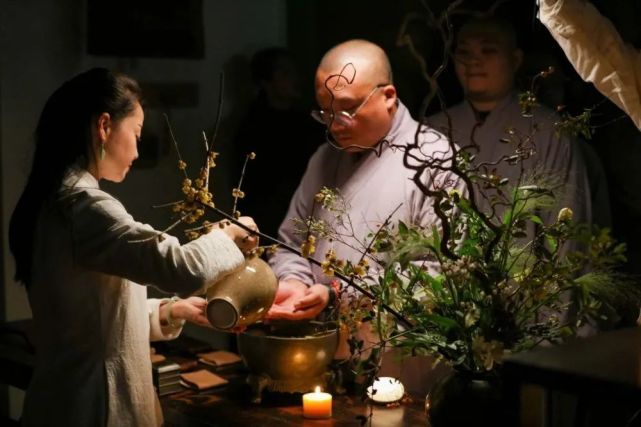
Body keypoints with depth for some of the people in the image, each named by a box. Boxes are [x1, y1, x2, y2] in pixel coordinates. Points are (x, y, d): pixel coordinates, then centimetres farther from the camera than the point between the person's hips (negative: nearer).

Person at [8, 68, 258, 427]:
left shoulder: (53, 202, 9)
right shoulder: (85, 207, -21)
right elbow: (182, 268, -29)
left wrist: (172, 310, 8)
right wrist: (228, 236, -11)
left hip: (70, 396, 9)